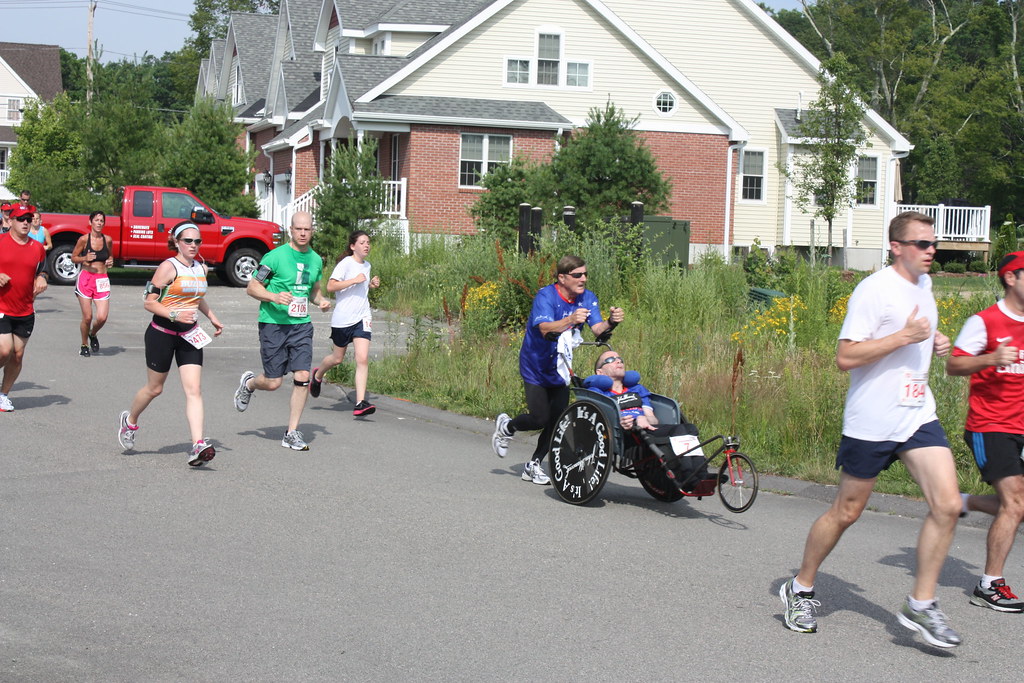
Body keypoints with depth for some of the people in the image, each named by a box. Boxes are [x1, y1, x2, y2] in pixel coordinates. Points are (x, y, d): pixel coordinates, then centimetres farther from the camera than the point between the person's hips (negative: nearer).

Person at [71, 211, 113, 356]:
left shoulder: (108, 240, 5)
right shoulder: (84, 239, -4)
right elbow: (73, 257, 5)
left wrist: (110, 262, 0)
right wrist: (85, 258, -14)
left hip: (102, 279, 2)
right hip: (85, 278, -2)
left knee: (102, 317, -8)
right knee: (87, 317, -2)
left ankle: (93, 335, 26)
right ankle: (84, 345, 21)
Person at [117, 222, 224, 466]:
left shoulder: (201, 268, 8)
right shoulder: (169, 267, -12)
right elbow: (149, 302, -14)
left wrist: (212, 318, 19)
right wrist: (174, 315, -25)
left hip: (189, 336, 5)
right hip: (162, 333, -5)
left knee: (194, 390, -10)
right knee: (154, 388, 10)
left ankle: (198, 446, -18)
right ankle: (130, 421, 40)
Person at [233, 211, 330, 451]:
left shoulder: (316, 260, 9)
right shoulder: (275, 256, -9)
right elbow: (251, 288, -6)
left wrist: (321, 301, 4)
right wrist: (274, 297, -22)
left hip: (301, 325, 4)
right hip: (274, 323, -4)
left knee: (302, 377, -8)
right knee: (273, 382, -1)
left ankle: (292, 433, 3)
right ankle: (249, 383, 36)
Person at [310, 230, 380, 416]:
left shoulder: (366, 265, 12)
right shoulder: (346, 263, -10)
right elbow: (331, 286, -20)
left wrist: (371, 284, 10)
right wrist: (354, 280, -25)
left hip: (362, 318, 4)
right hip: (342, 318, -4)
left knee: (363, 359, -12)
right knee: (338, 358, 13)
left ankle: (360, 403, -15)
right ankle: (318, 375, 47)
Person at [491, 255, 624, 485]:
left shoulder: (587, 298, -6)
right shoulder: (546, 296, -22)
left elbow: (597, 328, -19)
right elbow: (545, 329, -38)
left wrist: (611, 322, -41)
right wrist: (571, 320, -56)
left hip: (560, 368, 5)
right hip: (535, 366, -5)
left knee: (558, 419, 2)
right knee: (540, 418, -8)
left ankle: (533, 465, 20)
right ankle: (506, 426, 25)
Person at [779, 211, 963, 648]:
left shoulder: (923, 285, 13)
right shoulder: (875, 289, -13)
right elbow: (845, 357, -20)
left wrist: (933, 346, 10)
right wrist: (904, 336, -24)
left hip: (918, 415, 7)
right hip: (871, 420, -7)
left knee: (947, 505, -9)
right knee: (846, 512, 5)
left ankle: (921, 605, 1)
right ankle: (800, 590, 25)